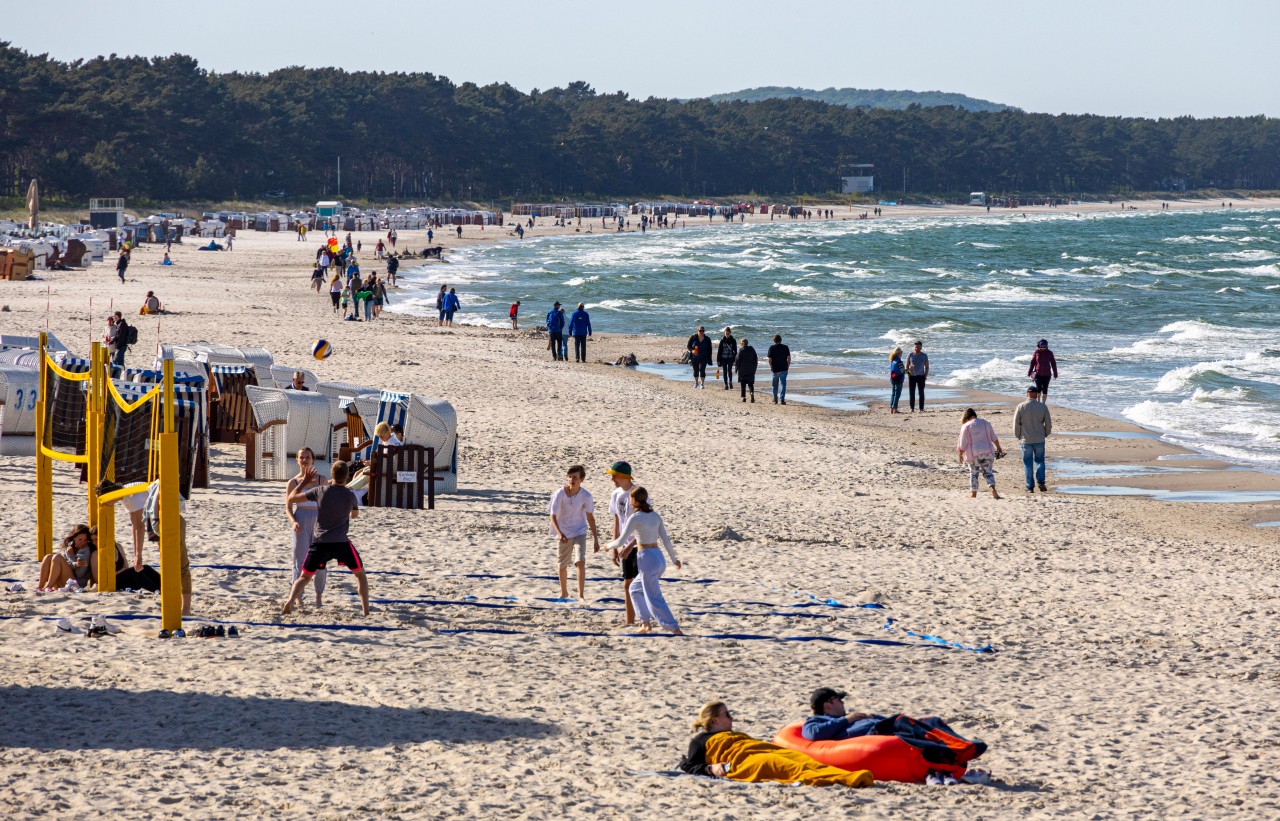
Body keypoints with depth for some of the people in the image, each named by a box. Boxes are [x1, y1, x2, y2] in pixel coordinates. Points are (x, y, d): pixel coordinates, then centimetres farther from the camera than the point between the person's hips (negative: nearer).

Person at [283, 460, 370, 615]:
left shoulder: (320, 491, -3)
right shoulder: (350, 496, 0)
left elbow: (292, 498, 5)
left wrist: (304, 482, 19)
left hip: (319, 543, 1)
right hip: (341, 543, -1)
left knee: (304, 577, 14)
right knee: (360, 574, 19)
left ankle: (290, 601, -10)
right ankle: (365, 608, 8)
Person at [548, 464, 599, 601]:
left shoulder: (586, 496, -12)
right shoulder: (560, 494, -17)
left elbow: (590, 517, -1)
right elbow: (553, 515, -15)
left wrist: (596, 539, 2)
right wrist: (559, 533, -31)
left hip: (579, 532, 0)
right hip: (563, 534, 0)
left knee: (581, 562, -17)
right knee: (563, 565, 11)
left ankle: (581, 595, -13)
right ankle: (564, 592, 33)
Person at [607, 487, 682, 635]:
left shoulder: (635, 518, -10)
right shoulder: (655, 516, 9)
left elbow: (621, 541, -8)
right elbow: (666, 540, 10)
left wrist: (609, 545, 13)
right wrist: (674, 559, 20)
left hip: (647, 560, -8)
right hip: (660, 559, 8)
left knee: (654, 599, -4)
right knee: (635, 588, 25)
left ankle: (675, 629, -11)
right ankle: (646, 623, 20)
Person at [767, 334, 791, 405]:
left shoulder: (772, 348, -4)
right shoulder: (785, 347, 0)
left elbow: (770, 359, -5)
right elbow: (789, 358, -1)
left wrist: (771, 367, 9)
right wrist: (788, 367, 9)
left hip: (775, 369, 0)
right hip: (784, 369, 0)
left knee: (775, 385, 12)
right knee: (783, 384, 2)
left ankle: (775, 400, 19)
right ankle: (782, 399, -7)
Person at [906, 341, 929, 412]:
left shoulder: (924, 356, 2)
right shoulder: (910, 355, 1)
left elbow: (927, 367, 7)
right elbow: (907, 366, 6)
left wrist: (926, 375, -5)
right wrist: (908, 374, -9)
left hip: (921, 376, 0)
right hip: (912, 376, 0)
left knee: (921, 393, 0)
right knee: (912, 393, 0)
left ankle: (921, 409, 4)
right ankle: (912, 408, 4)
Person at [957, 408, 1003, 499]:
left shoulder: (966, 426, -5)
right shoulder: (985, 423, 6)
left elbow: (963, 444, -5)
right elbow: (994, 438, 13)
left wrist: (960, 455, 7)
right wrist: (998, 448, 25)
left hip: (973, 454, -3)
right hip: (988, 452, 3)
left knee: (973, 473, 11)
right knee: (988, 472, 5)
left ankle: (973, 494, 16)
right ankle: (993, 490, -14)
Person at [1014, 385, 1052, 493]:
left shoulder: (1021, 407, -8)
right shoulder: (1042, 407, -4)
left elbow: (1016, 423, -3)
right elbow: (1048, 423, 1)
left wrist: (1017, 436, 13)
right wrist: (1046, 434, 19)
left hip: (1026, 439, -1)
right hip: (1040, 439, 1)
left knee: (1028, 464, 7)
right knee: (1040, 461, 15)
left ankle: (1030, 487, 7)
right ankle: (1040, 482, -1)